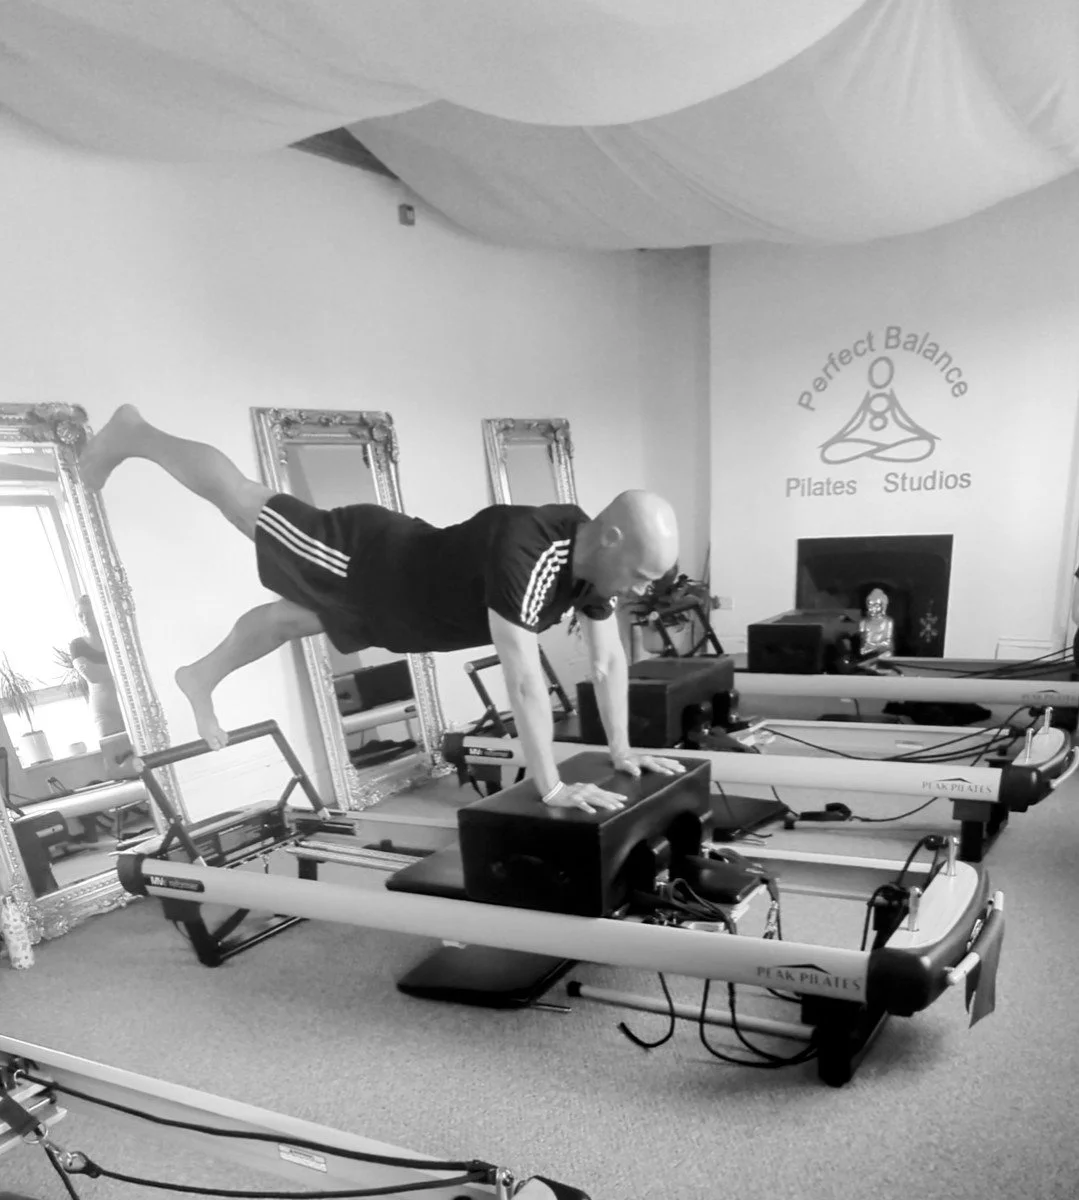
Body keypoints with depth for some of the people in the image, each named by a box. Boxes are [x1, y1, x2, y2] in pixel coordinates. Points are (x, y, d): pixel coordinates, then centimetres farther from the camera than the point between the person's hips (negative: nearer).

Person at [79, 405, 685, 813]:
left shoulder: (594, 558, -14)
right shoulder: (525, 554, -41)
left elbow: (609, 659, -4)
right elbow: (526, 680, -42)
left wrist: (620, 749, -5)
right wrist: (552, 787, -37)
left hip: (391, 588, 7)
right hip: (366, 565, -7)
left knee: (289, 619, 29)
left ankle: (202, 677, 57)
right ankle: (134, 436, 38)